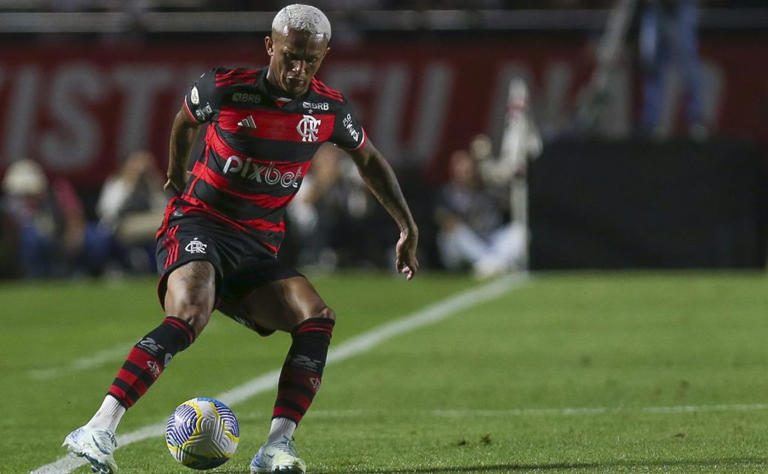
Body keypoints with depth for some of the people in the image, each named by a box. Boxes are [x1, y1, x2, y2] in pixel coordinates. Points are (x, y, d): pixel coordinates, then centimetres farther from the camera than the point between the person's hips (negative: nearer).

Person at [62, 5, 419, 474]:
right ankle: (98, 431, -39)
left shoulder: (330, 110, 2)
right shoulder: (224, 88, -9)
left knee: (318, 318, -20)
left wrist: (409, 227, 21)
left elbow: (370, 160, 21)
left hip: (257, 249, 5)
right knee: (189, 316, -33)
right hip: (198, 224, -5)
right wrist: (177, 175, 30)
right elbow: (185, 122, 14)